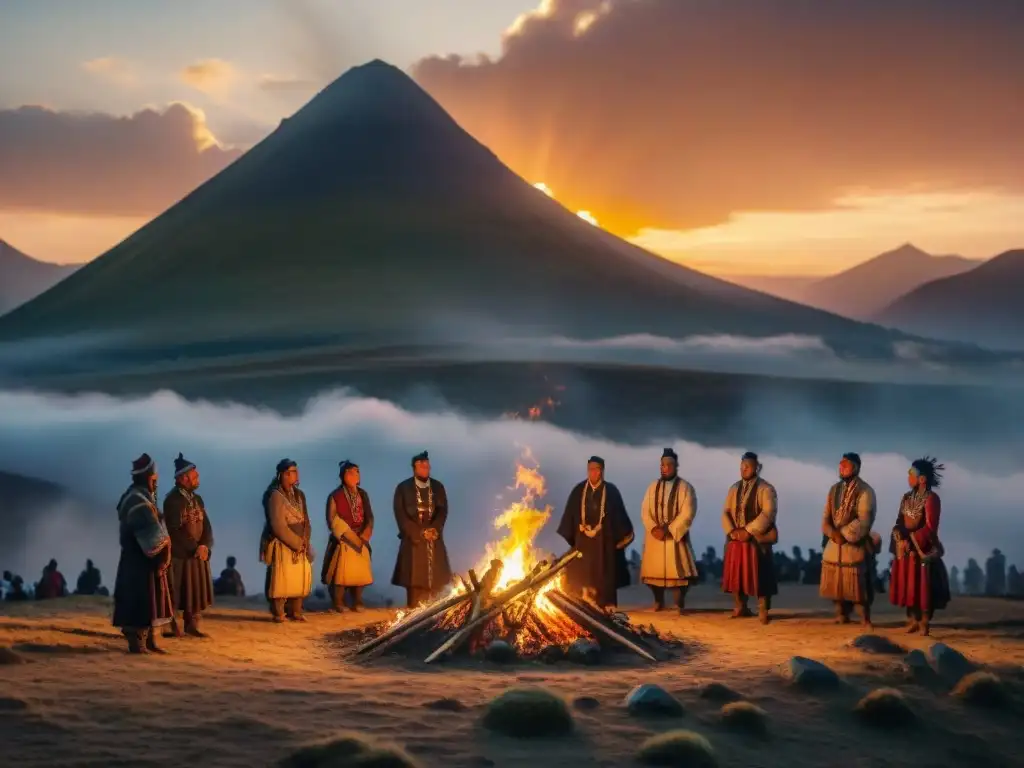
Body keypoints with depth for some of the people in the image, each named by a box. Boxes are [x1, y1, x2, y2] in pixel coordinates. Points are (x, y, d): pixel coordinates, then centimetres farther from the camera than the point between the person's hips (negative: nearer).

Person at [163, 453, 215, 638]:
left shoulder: (197, 499, 11)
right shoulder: (172, 500, -13)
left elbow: (206, 526, 8)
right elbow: (174, 530, -17)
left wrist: (205, 546, -10)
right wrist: (194, 549, -15)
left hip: (198, 554, 7)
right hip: (179, 554, -7)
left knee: (197, 590, 9)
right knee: (175, 593, 0)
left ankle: (192, 625, 18)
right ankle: (172, 626, 7)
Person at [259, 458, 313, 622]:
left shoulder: (299, 495, 11)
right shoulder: (275, 495, -13)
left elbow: (305, 520, 12)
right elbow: (278, 526, -17)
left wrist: (304, 541, -3)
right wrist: (296, 543, -14)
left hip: (300, 546, 7)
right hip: (281, 545, -7)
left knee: (300, 579, 7)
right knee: (281, 580, -5)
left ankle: (295, 612, 16)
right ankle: (278, 614, 5)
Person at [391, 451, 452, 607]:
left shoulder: (438, 487, 11)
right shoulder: (403, 488, 2)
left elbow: (443, 511, 4)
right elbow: (400, 514, -5)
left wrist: (434, 530, -12)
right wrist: (418, 533, -12)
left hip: (434, 539, 3)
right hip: (413, 539, -3)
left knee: (434, 578, -2)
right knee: (414, 578, -6)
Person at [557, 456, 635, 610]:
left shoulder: (611, 491, -1)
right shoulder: (578, 490, 3)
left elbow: (620, 515, 1)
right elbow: (569, 514, 5)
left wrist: (623, 536, -2)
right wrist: (567, 536, 1)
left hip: (604, 538, -1)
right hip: (583, 538, 2)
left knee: (604, 571, 2)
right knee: (582, 572, 1)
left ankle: (607, 604, 7)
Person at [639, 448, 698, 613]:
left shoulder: (685, 487, -5)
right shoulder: (653, 487, 9)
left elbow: (687, 513, -12)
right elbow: (645, 511, 5)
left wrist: (668, 530, -18)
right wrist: (653, 528, -12)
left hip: (676, 536, -4)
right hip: (654, 536, 4)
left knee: (680, 570, -5)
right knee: (654, 569, 5)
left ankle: (681, 601, 11)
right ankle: (659, 601, 20)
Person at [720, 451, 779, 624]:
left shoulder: (766, 489, -6)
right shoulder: (734, 488, 14)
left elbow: (768, 513, -16)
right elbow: (726, 512, 10)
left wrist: (748, 531, -20)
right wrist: (731, 531, -8)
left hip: (757, 541, -6)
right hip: (735, 539, 6)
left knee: (759, 576, -5)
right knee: (735, 574, 9)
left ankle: (763, 611, 2)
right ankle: (740, 608, 22)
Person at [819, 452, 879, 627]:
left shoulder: (865, 491, -8)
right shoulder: (834, 489, 13)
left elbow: (864, 521, -16)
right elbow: (826, 517, 9)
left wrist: (845, 534, -18)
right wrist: (833, 533, -10)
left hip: (855, 545, -6)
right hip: (834, 545, 6)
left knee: (857, 586, -4)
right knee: (836, 584, 12)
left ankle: (865, 620, 5)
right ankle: (841, 616, 25)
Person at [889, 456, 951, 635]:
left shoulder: (931, 498, -13)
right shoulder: (907, 497, 9)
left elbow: (930, 528, -17)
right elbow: (900, 522, 8)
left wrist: (912, 540, -18)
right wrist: (900, 539, -10)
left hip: (923, 549, -7)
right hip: (905, 548, 7)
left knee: (924, 585, -2)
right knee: (907, 585, 9)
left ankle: (924, 622, 5)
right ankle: (912, 620, 18)